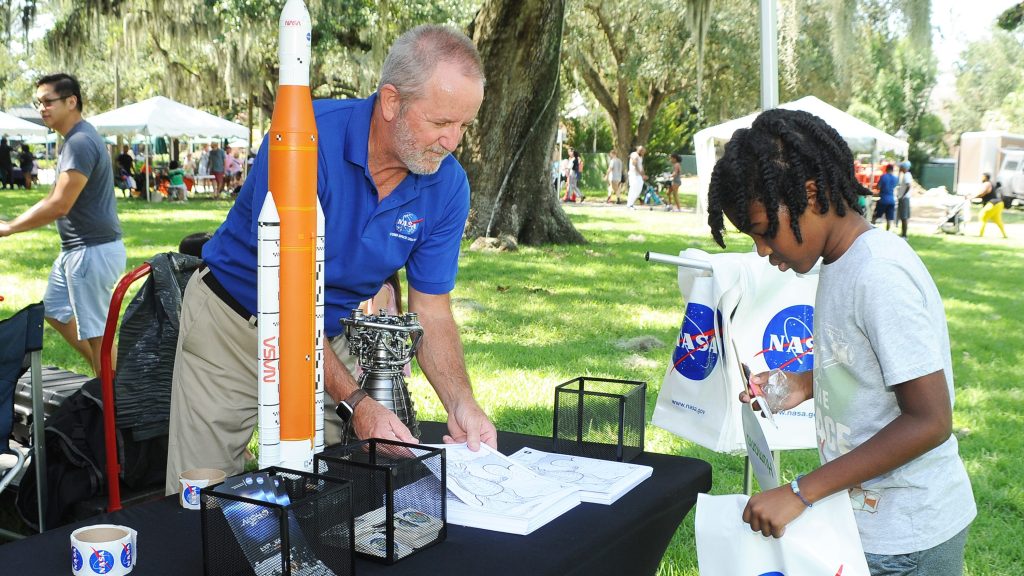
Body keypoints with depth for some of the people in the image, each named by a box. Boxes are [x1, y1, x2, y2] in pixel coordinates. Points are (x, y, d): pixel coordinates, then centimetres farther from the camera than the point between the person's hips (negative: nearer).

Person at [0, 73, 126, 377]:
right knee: (55, 310, 22)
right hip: (77, 249, 11)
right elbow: (55, 197, 21)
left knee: (95, 332, -4)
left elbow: (59, 205, -24)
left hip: (93, 251, -11)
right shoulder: (74, 139, 14)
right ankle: (105, 373, 29)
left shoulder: (81, 142, -20)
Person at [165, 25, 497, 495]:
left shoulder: (447, 185, -13)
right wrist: (354, 401, -36)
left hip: (331, 339, 4)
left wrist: (461, 404, -26)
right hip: (235, 327, -3)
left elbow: (431, 313, -8)